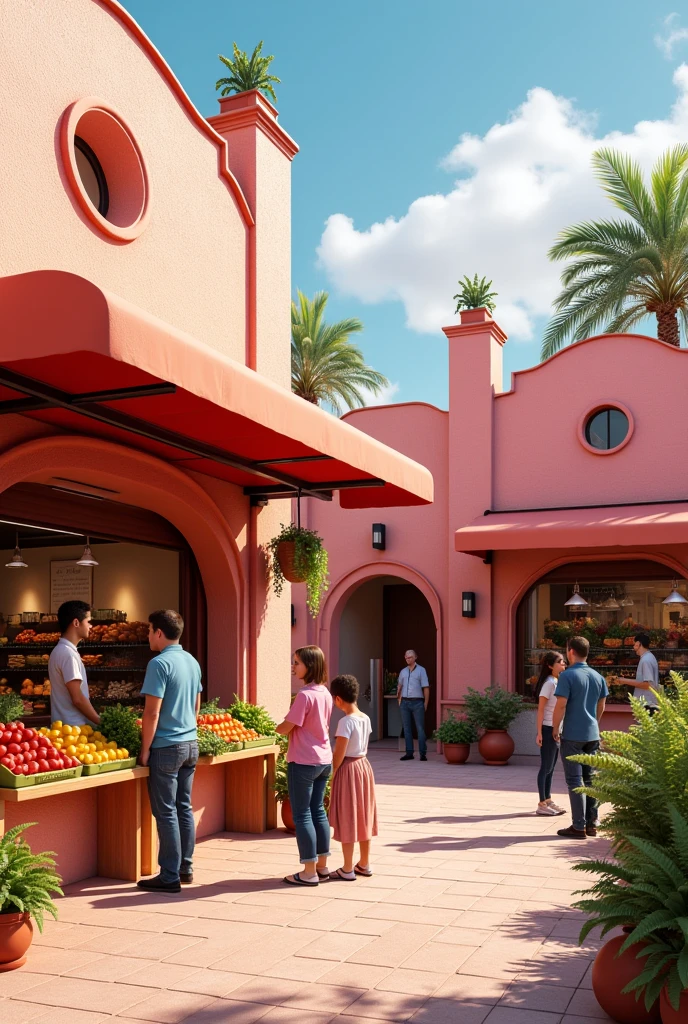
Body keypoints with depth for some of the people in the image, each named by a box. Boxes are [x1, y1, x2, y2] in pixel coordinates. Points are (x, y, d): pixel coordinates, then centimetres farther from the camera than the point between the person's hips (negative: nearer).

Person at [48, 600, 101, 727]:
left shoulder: (60, 650, 14)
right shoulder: (68, 653, -17)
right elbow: (77, 699, -19)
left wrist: (96, 720, 19)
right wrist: (101, 722, -12)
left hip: (67, 724, 10)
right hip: (75, 726, -10)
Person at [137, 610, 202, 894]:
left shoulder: (160, 663, -15)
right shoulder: (192, 662, 10)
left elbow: (152, 713, -17)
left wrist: (145, 750, -10)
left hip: (166, 747, -8)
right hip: (191, 744, 8)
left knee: (166, 812, -1)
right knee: (184, 808, 14)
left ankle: (170, 877, 3)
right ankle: (186, 868, 21)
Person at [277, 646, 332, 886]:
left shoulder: (305, 695, -19)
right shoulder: (325, 693, 7)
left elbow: (285, 728, -17)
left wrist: (278, 726, 5)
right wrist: (290, 727, 8)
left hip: (303, 763, -8)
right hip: (324, 760, 8)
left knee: (302, 815, 1)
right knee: (318, 811, 16)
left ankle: (309, 872, 5)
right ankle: (322, 867, 22)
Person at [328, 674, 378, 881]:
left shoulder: (346, 721, -19)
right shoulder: (365, 718, 4)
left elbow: (339, 753, -18)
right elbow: (363, 746, 10)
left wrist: (333, 773, -6)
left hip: (348, 769, -8)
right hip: (364, 766, 8)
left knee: (346, 819, 1)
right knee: (362, 816, 16)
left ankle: (347, 869, 6)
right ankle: (364, 864, 24)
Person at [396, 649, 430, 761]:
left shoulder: (421, 670, 0)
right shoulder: (403, 671, 13)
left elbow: (426, 688, -3)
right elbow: (399, 686, 24)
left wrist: (426, 703, -8)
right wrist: (399, 698, 13)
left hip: (417, 702, -5)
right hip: (405, 702, 5)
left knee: (420, 728, -4)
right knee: (407, 728, 6)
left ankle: (423, 753, -2)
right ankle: (409, 753, 11)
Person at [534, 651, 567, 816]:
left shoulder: (558, 682, 12)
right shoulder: (549, 683, -13)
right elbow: (541, 709, -15)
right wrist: (539, 733, -18)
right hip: (548, 729, -8)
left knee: (551, 767, 13)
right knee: (546, 767, -3)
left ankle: (548, 801, 20)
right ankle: (542, 805, 2)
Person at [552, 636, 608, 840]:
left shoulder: (567, 675, -14)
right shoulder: (598, 677, 7)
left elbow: (561, 706, -17)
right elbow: (601, 705, 14)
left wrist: (555, 729, -5)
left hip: (572, 735, -6)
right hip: (592, 734, 6)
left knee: (574, 781, -1)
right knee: (590, 778, 14)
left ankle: (579, 827, 1)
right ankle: (591, 823, 18)